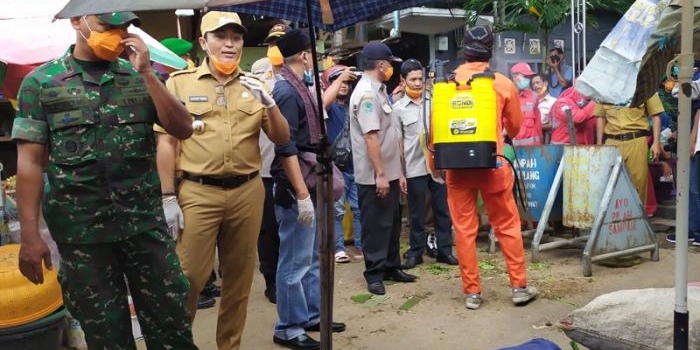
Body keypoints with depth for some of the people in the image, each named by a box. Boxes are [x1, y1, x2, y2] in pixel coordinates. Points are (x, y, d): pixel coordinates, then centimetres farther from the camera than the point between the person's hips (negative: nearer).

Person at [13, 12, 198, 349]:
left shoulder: (139, 76, 6)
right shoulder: (41, 82, 0)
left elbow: (182, 129, -3)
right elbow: (30, 161, -3)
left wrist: (147, 73, -11)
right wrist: (30, 235, -7)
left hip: (146, 222, 2)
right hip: (80, 230, -1)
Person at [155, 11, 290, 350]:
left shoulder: (253, 86, 10)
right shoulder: (180, 82, 2)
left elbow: (282, 138, 9)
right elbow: (166, 142, 0)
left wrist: (268, 103, -8)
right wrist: (167, 197, -5)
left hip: (248, 191, 3)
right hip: (198, 192, -3)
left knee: (239, 277, 12)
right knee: (188, 276, -2)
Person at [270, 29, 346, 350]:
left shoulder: (299, 87, 13)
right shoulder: (286, 91, -16)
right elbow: (286, 148, -23)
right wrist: (302, 194, -24)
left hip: (310, 183, 10)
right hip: (296, 188, -10)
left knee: (313, 256, 18)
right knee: (295, 261, 0)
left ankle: (312, 315, 32)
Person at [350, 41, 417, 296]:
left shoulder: (377, 90, 14)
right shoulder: (366, 93, -18)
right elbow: (370, 136, -24)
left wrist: (392, 171, 18)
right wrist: (380, 174, -25)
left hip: (389, 171, 10)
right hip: (374, 175, -10)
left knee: (392, 223, 17)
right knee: (375, 226, 1)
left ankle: (391, 267, 29)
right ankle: (374, 273, 14)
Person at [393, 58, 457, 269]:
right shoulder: (398, 108, -1)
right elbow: (398, 143, 0)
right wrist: (400, 173, -3)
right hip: (414, 169, -2)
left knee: (443, 210, 9)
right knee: (416, 214, 7)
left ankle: (444, 250, 21)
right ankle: (415, 252, 20)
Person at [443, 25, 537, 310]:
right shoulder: (503, 84, 0)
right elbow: (515, 127, 12)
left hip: (457, 165, 1)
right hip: (492, 164, 0)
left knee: (464, 229, 6)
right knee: (507, 226, 11)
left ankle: (471, 292, 13)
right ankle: (519, 286, 19)